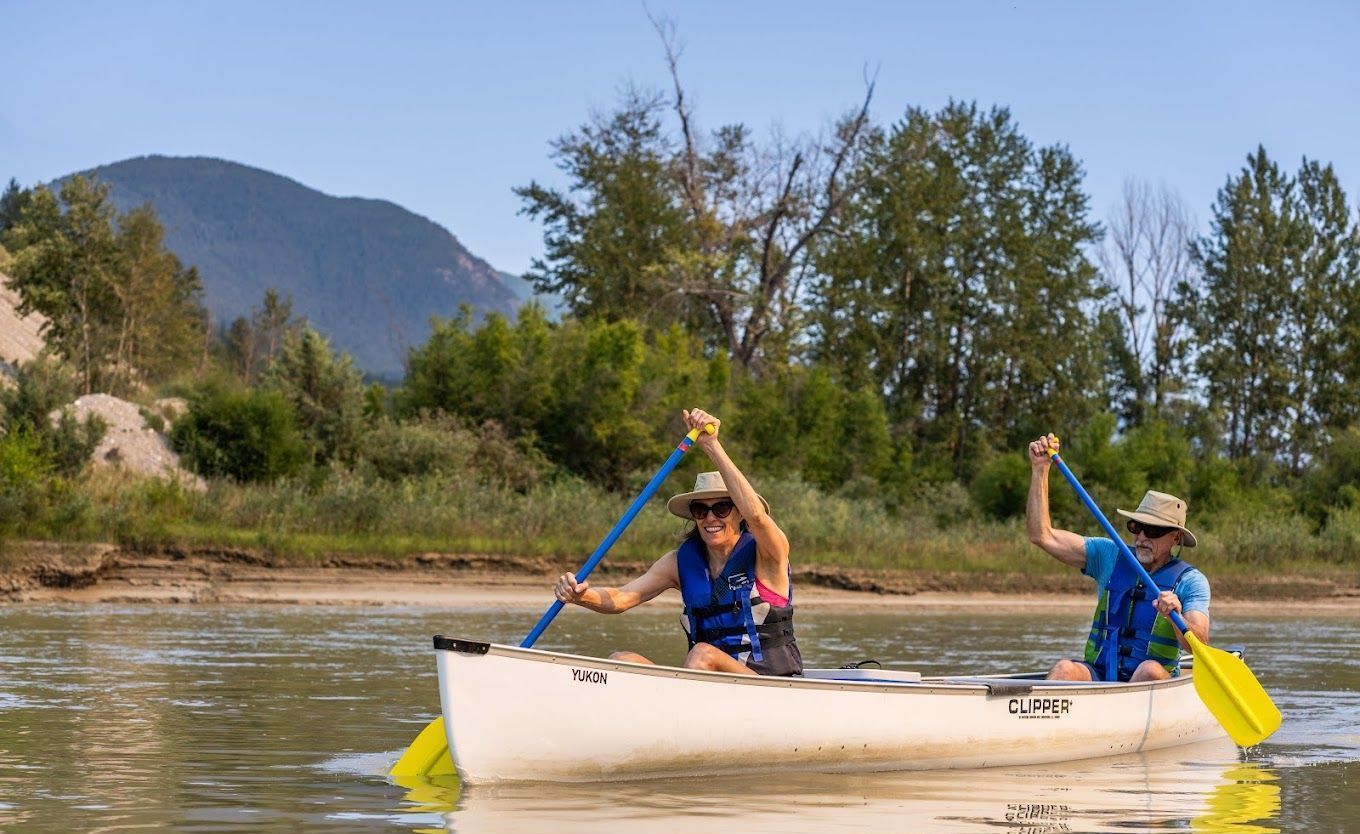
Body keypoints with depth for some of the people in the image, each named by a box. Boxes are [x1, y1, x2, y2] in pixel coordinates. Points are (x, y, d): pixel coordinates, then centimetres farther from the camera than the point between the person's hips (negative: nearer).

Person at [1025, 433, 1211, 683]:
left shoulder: (1190, 581, 1)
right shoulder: (1110, 556, 10)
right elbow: (1042, 536, 7)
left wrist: (1176, 619, -34)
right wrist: (1040, 469, 2)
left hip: (1152, 683, -2)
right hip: (1096, 675, 2)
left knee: (1151, 670, -35)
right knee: (1064, 669, -29)